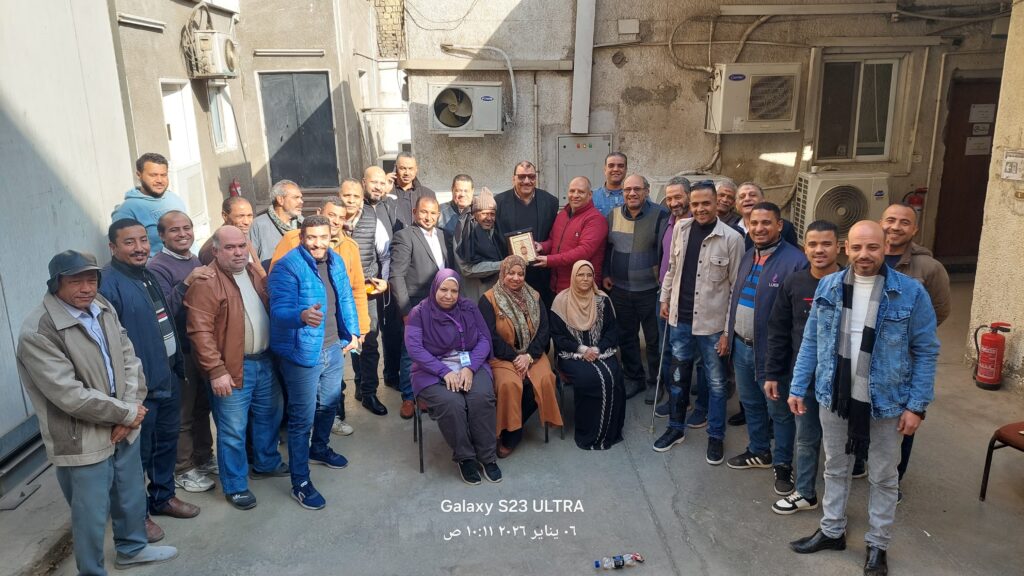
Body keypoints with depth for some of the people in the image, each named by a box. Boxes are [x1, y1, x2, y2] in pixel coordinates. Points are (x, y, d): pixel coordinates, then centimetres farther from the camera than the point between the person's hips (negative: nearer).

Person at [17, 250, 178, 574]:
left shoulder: (103, 309, 0)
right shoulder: (36, 333, -22)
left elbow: (129, 359, 2)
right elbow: (71, 395, -25)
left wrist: (129, 414, -10)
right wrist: (127, 413, -15)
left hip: (123, 426, 7)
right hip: (83, 440, -7)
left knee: (132, 495, 23)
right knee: (91, 514, 8)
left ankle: (132, 548, 47)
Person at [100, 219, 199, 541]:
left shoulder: (149, 276, 9)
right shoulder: (108, 284, -20)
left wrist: (177, 365, 18)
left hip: (168, 378, 9)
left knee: (167, 441, 21)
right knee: (137, 452, 7)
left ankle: (163, 497, 39)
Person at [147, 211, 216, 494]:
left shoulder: (197, 262, 10)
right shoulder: (157, 267, -12)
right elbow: (163, 311, -24)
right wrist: (186, 283, -32)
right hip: (179, 352, -7)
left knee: (203, 407, 19)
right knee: (182, 415, 3)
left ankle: (203, 457, 34)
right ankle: (182, 470, 18)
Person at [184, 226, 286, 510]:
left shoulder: (255, 272, 8)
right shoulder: (206, 283, -16)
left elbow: (271, 308, 19)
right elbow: (200, 332, -20)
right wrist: (216, 371, -22)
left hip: (265, 360, 8)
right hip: (232, 368, -8)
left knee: (270, 415, 22)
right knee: (233, 430, 3)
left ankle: (266, 463, 43)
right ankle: (235, 486, 19)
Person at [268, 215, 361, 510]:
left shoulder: (336, 262, 3)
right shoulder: (287, 267, -20)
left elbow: (346, 299, 14)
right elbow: (279, 311, -28)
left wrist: (352, 331, 10)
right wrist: (302, 316, -47)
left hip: (334, 348, 7)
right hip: (302, 353, -7)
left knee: (329, 404, 25)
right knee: (302, 418, -1)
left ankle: (319, 448, 50)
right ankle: (300, 482, 12)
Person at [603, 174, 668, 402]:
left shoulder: (659, 216, -10)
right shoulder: (613, 215, 5)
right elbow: (607, 247, 15)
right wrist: (606, 274, 9)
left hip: (650, 290, -4)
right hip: (619, 289, 5)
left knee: (654, 339, 8)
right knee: (626, 336, 14)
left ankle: (655, 381, 24)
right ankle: (634, 378, 30)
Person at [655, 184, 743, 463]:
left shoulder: (731, 238, -13)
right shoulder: (680, 228, 0)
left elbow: (736, 287, -10)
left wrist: (728, 330, -10)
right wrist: (665, 297, 14)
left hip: (712, 323, -4)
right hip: (680, 319, 4)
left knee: (716, 382, 10)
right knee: (678, 376, 16)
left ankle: (716, 436, 27)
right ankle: (676, 428, 34)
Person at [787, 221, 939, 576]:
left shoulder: (911, 293, -11)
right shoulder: (827, 287, -3)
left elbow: (926, 353, -7)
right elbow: (811, 342, 3)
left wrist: (916, 405, -10)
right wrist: (797, 388, 1)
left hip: (885, 403, -2)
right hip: (834, 399, 3)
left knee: (883, 478, 14)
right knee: (835, 468, 18)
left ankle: (878, 546, 32)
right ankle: (832, 531, 37)